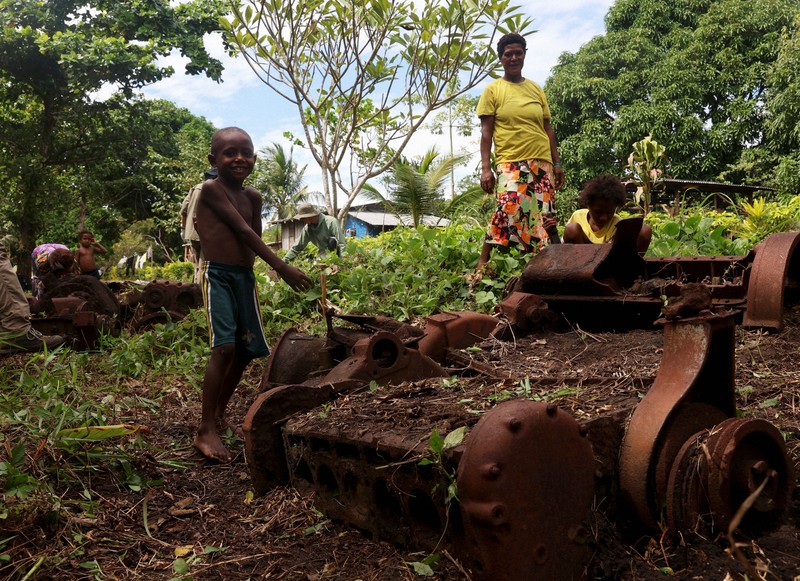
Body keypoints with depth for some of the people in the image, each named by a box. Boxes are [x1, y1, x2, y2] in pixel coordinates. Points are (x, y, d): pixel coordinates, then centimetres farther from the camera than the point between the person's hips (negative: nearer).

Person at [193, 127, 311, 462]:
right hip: (217, 274, -7)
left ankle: (219, 413, 28)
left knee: (246, 350, 11)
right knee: (225, 347, -19)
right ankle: (206, 431, -13)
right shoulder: (211, 189, -7)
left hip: (245, 276, 7)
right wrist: (282, 267, -18)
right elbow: (243, 231, -14)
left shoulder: (252, 197, 13)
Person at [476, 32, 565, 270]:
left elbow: (548, 128, 17)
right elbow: (486, 131, 0)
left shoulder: (536, 88, 16)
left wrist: (557, 162, 12)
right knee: (509, 209, -24)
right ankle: (483, 262, -17)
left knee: (543, 216, 1)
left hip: (542, 163, 5)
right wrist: (485, 167, -10)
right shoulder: (493, 90, 5)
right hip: (510, 163, -5)